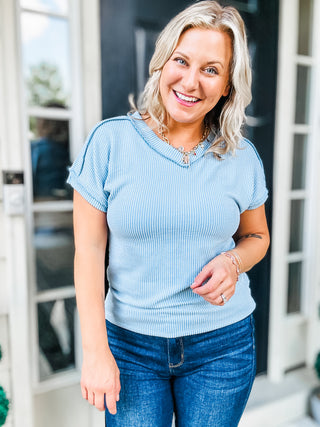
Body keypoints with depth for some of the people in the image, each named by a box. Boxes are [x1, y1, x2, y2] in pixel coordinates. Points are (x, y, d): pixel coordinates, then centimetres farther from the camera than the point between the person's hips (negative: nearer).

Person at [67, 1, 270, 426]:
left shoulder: (242, 157, -3)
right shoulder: (110, 141, -9)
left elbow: (257, 236, 11)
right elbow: (89, 249, -8)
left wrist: (234, 262, -12)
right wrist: (96, 351, -9)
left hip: (222, 344, 2)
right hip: (130, 344, -1)